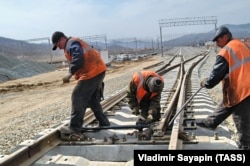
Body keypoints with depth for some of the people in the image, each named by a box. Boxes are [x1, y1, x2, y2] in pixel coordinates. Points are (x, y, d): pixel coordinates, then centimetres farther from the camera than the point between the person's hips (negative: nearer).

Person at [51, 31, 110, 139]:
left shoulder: (72, 44, -7)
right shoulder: (72, 44, 25)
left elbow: (78, 60, -22)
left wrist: (70, 74, -19)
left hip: (92, 72, -11)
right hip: (98, 70, 11)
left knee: (77, 98, -6)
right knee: (93, 99, 20)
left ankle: (74, 128, -2)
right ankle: (104, 124, 27)